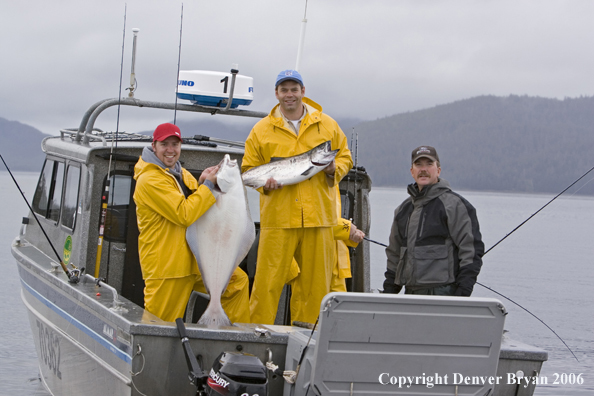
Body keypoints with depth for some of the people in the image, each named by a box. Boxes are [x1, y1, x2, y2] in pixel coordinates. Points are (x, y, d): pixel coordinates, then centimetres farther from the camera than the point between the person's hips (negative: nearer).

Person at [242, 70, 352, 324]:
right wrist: (264, 183, -9)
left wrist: (334, 169, -5)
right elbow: (249, 169, 11)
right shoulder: (262, 130, 6)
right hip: (278, 217, -2)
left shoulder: (327, 125, 10)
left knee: (318, 282, 5)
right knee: (267, 281, -5)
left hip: (318, 216, 2)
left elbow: (345, 157, 17)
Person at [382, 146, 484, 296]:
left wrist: (463, 291, -13)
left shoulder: (454, 204, -1)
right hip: (410, 292, 6)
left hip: (442, 291, -6)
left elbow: (472, 249, -6)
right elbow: (394, 254, 25)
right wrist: (389, 290, 17)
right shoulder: (404, 209, 20)